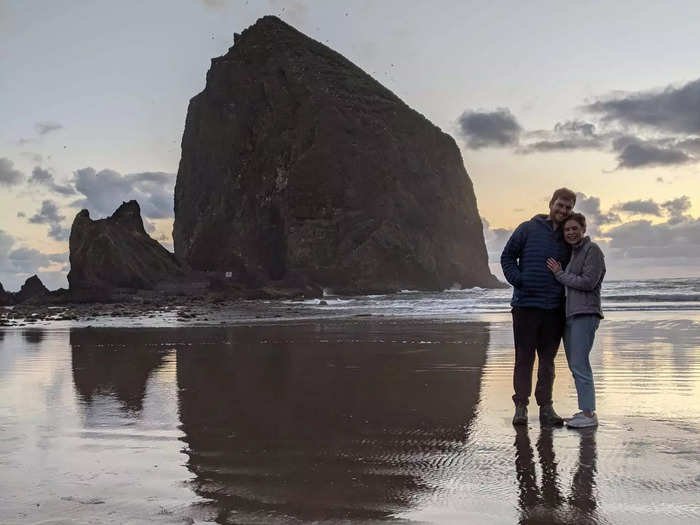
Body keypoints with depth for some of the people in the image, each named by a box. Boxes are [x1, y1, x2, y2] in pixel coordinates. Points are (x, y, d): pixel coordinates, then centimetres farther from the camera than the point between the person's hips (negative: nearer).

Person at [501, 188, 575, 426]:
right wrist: (518, 280, -8)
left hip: (555, 308, 3)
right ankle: (521, 406, 8)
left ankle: (545, 407, 17)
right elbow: (507, 257, 5)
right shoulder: (528, 229, 1)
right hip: (526, 305, -3)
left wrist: (566, 288, 6)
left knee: (548, 360, 9)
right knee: (524, 358, 2)